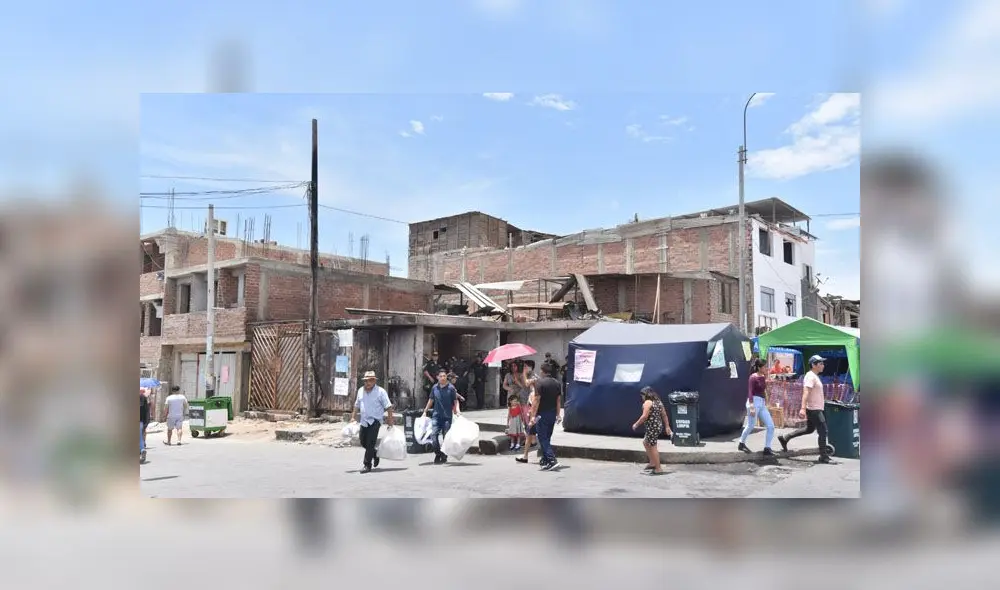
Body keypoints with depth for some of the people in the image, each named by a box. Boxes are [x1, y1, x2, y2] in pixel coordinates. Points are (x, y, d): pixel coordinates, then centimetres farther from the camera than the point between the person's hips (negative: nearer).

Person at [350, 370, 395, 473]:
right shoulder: (360, 390, 9)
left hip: (375, 420, -6)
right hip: (364, 421, 6)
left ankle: (367, 465, -1)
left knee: (370, 443, -9)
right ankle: (375, 454, 36)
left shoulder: (380, 391, -8)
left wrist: (390, 419, -9)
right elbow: (357, 405, 20)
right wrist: (353, 417, 16)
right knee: (363, 441, 10)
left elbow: (388, 406, -6)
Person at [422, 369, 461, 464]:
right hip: (436, 415, 2)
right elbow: (431, 400, 18)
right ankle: (438, 454, 4)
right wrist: (425, 411, 18)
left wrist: (457, 410, -13)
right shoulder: (434, 388, 6)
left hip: (447, 416, -2)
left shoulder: (451, 388, -3)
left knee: (446, 436, 4)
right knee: (433, 434, -12)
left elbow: (455, 401, 2)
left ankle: (444, 457, 19)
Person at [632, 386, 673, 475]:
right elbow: (664, 415, 14)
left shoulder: (648, 402, -13)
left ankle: (658, 469, 2)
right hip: (659, 426, 10)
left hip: (652, 427, -10)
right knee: (645, 442, 23)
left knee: (653, 447, -2)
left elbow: (644, 416, -19)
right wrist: (667, 427, 17)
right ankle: (652, 463, 26)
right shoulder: (658, 401, 13)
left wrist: (636, 424, -8)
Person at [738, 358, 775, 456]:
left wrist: (765, 403, 24)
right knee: (750, 426, 3)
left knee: (771, 426, -1)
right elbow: (750, 392, -17)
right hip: (754, 402, -8)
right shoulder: (753, 377, -11)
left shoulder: (763, 378, 12)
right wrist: (751, 407, -24)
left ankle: (767, 448, 2)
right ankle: (742, 444, 24)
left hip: (762, 404, 8)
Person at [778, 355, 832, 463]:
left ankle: (784, 438, 21)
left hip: (816, 408, 10)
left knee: (809, 429, 18)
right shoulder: (811, 376, -17)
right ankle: (823, 456, 3)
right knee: (822, 431, -5)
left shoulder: (814, 376, 16)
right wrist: (803, 408, -37)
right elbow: (806, 392, -28)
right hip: (814, 409, -10)